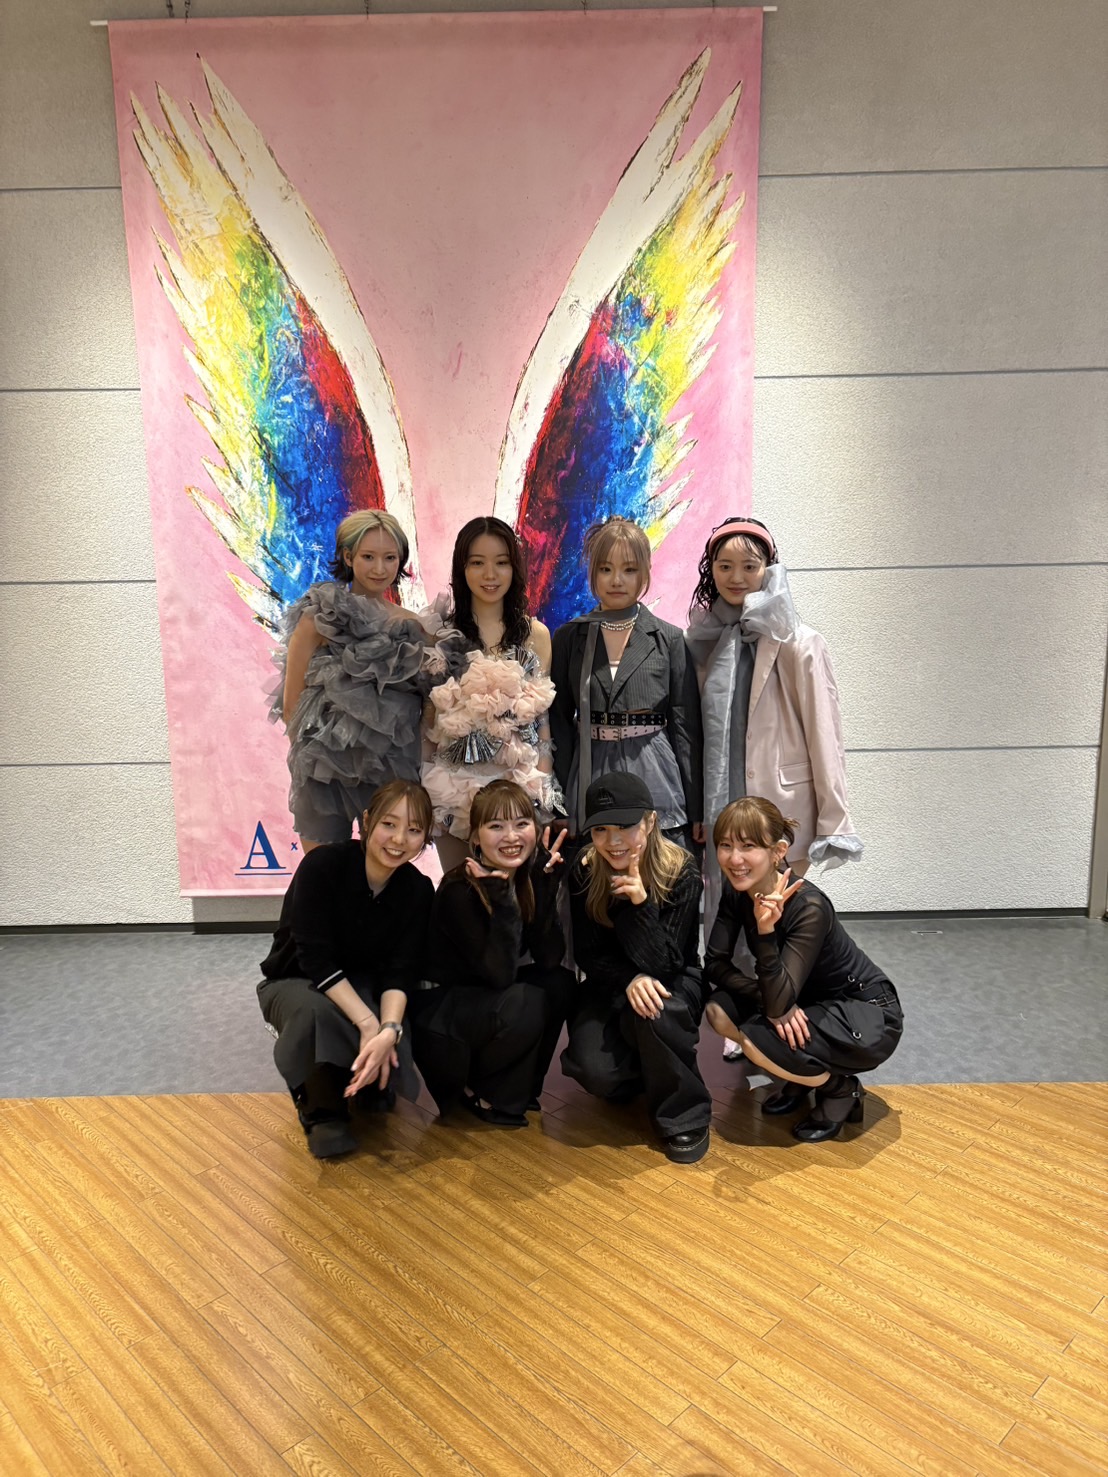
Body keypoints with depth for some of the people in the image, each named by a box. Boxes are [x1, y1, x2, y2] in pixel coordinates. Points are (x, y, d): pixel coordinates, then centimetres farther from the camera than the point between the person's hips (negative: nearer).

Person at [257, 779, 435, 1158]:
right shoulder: (322, 865, -27)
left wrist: (389, 1028, -38)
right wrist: (368, 1023, -39)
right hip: (295, 982, -2)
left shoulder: (418, 890, -14)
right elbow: (316, 959, -30)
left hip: (363, 988, 3)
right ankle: (322, 1109, -10)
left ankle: (372, 1089, 9)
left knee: (391, 1047, -30)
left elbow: (401, 972, -18)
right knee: (315, 1011, -39)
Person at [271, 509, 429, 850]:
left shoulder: (412, 627, 8)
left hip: (393, 775, 3)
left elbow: (422, 706, 12)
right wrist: (311, 754, -7)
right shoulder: (320, 619, -2)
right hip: (327, 774, -3)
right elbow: (291, 702, -3)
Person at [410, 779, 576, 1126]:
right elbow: (501, 975, -29)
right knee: (525, 1003, -28)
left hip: (489, 1000, 6)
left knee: (560, 983, -16)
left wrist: (545, 883, -26)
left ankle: (514, 1087, 3)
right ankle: (470, 1089, -1)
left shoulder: (531, 877, -8)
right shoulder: (459, 891, -25)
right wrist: (501, 896, -37)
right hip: (438, 1019, -6)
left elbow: (550, 959, -17)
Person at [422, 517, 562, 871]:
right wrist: (424, 787, 3)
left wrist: (543, 786, 0)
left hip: (521, 783, 0)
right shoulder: (440, 632, 2)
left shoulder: (535, 634, 4)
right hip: (454, 784, 0)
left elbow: (542, 718, 5)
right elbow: (428, 713, 4)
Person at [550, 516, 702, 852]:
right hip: (589, 785, 1)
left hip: (655, 782, 0)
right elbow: (558, 721, 6)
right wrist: (559, 806, 0)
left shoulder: (669, 639, 4)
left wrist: (696, 812, 1)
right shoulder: (568, 638, 7)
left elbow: (686, 727, 3)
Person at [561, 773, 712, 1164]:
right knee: (593, 1070, -25)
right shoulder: (584, 872, -14)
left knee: (653, 1011, -37)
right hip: (609, 986, 2)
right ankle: (641, 1077, 14)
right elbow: (588, 956, -9)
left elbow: (664, 964, -23)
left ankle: (685, 1116, -11)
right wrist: (630, 979, -29)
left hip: (674, 984, -2)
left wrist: (640, 902, -37)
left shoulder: (680, 871, -21)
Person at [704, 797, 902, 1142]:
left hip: (869, 1018, -7)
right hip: (810, 1004, 7)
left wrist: (765, 931, -47)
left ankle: (841, 1089, 3)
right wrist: (773, 1003, -23)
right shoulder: (736, 892, -11)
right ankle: (803, 1079, 12)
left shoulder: (808, 907, -32)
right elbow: (716, 964, -10)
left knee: (757, 1041, -26)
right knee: (720, 1011, -12)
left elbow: (778, 1001, -33)